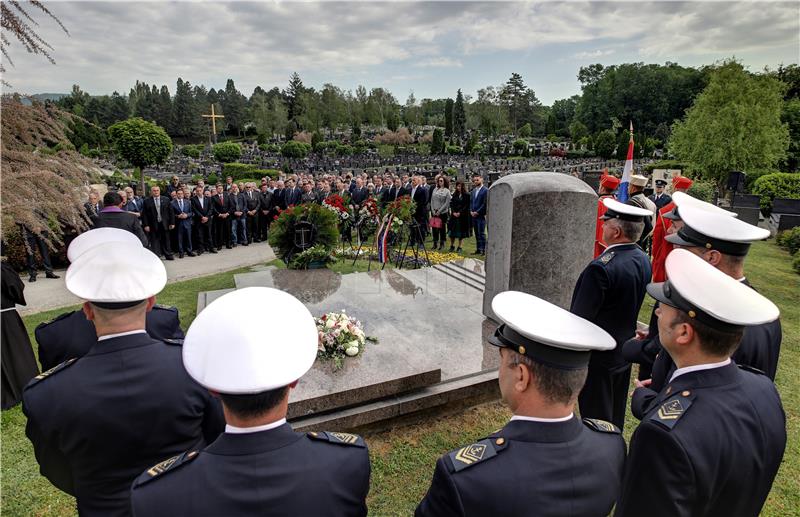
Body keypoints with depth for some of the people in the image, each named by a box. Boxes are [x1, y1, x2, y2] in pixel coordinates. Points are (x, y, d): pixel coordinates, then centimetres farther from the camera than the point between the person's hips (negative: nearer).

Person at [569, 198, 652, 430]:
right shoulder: (643, 260, -1)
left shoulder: (601, 268, -28)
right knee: (615, 418, 24)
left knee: (597, 419, 8)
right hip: (625, 351, 8)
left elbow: (580, 317, -23)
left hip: (598, 358, -8)